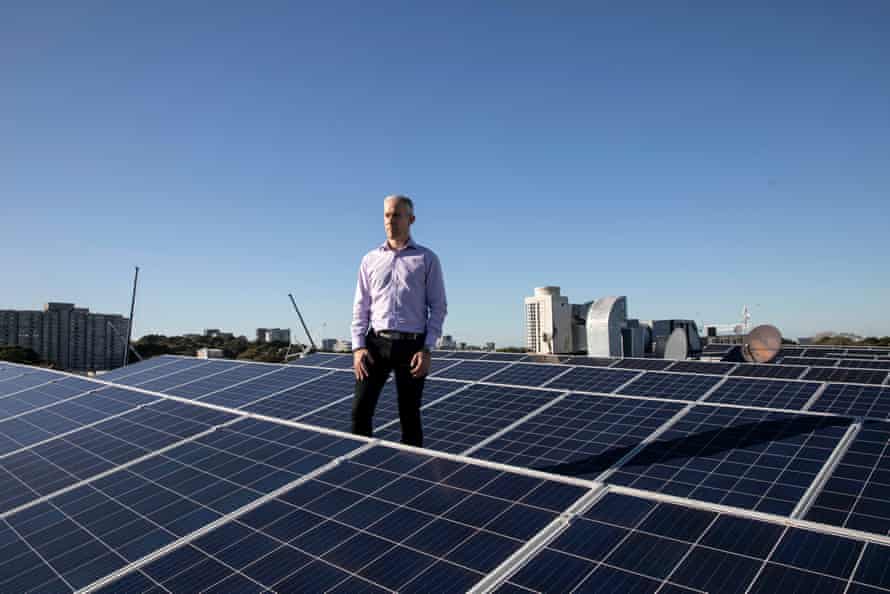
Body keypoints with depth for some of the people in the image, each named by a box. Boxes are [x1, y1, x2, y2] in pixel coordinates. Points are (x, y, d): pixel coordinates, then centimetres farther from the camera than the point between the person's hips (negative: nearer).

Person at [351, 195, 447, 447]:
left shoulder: (427, 259, 4)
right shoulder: (370, 259, 12)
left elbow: (438, 307, 1)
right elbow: (360, 307, 10)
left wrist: (427, 349, -9)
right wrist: (358, 346, -2)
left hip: (411, 344, -2)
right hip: (376, 342, 2)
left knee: (409, 415, 5)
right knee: (360, 410, -3)